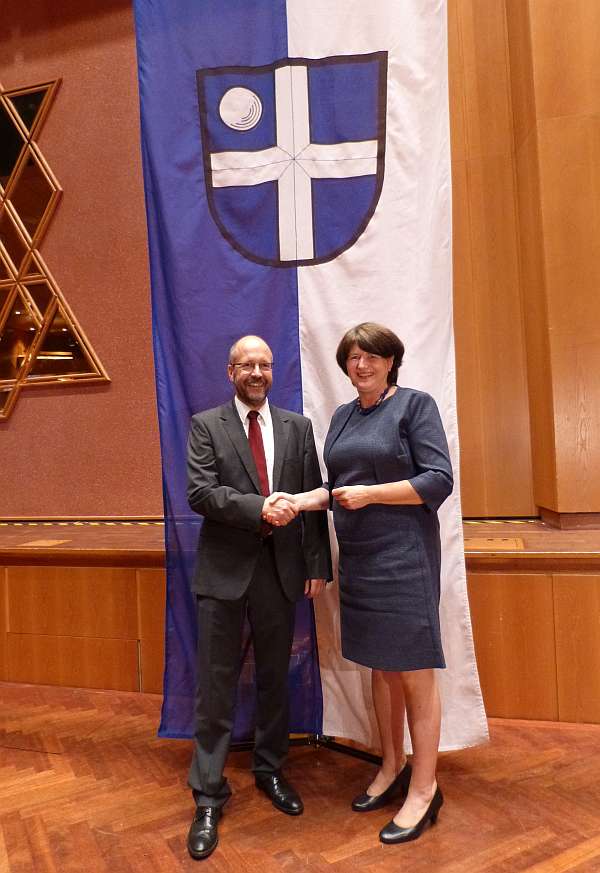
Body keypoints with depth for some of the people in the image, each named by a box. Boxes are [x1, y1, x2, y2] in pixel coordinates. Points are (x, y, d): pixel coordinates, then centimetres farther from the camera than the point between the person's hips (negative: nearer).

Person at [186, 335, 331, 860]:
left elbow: (313, 499, 4)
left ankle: (270, 770, 38)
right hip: (224, 570, -2)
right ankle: (209, 797, 23)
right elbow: (200, 493, -12)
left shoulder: (298, 427, 6)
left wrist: (318, 565, 1)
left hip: (281, 569, 3)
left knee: (274, 679, 17)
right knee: (216, 686, 6)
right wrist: (259, 508, -24)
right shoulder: (207, 425, 0)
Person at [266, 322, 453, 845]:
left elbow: (439, 481, -13)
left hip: (403, 557, -6)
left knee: (414, 672, 3)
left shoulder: (415, 405, -6)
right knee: (380, 666, 16)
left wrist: (371, 493, -18)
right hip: (358, 558, 6)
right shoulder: (342, 417, 12)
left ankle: (424, 788, 19)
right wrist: (299, 501, -3)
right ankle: (393, 768, 33)